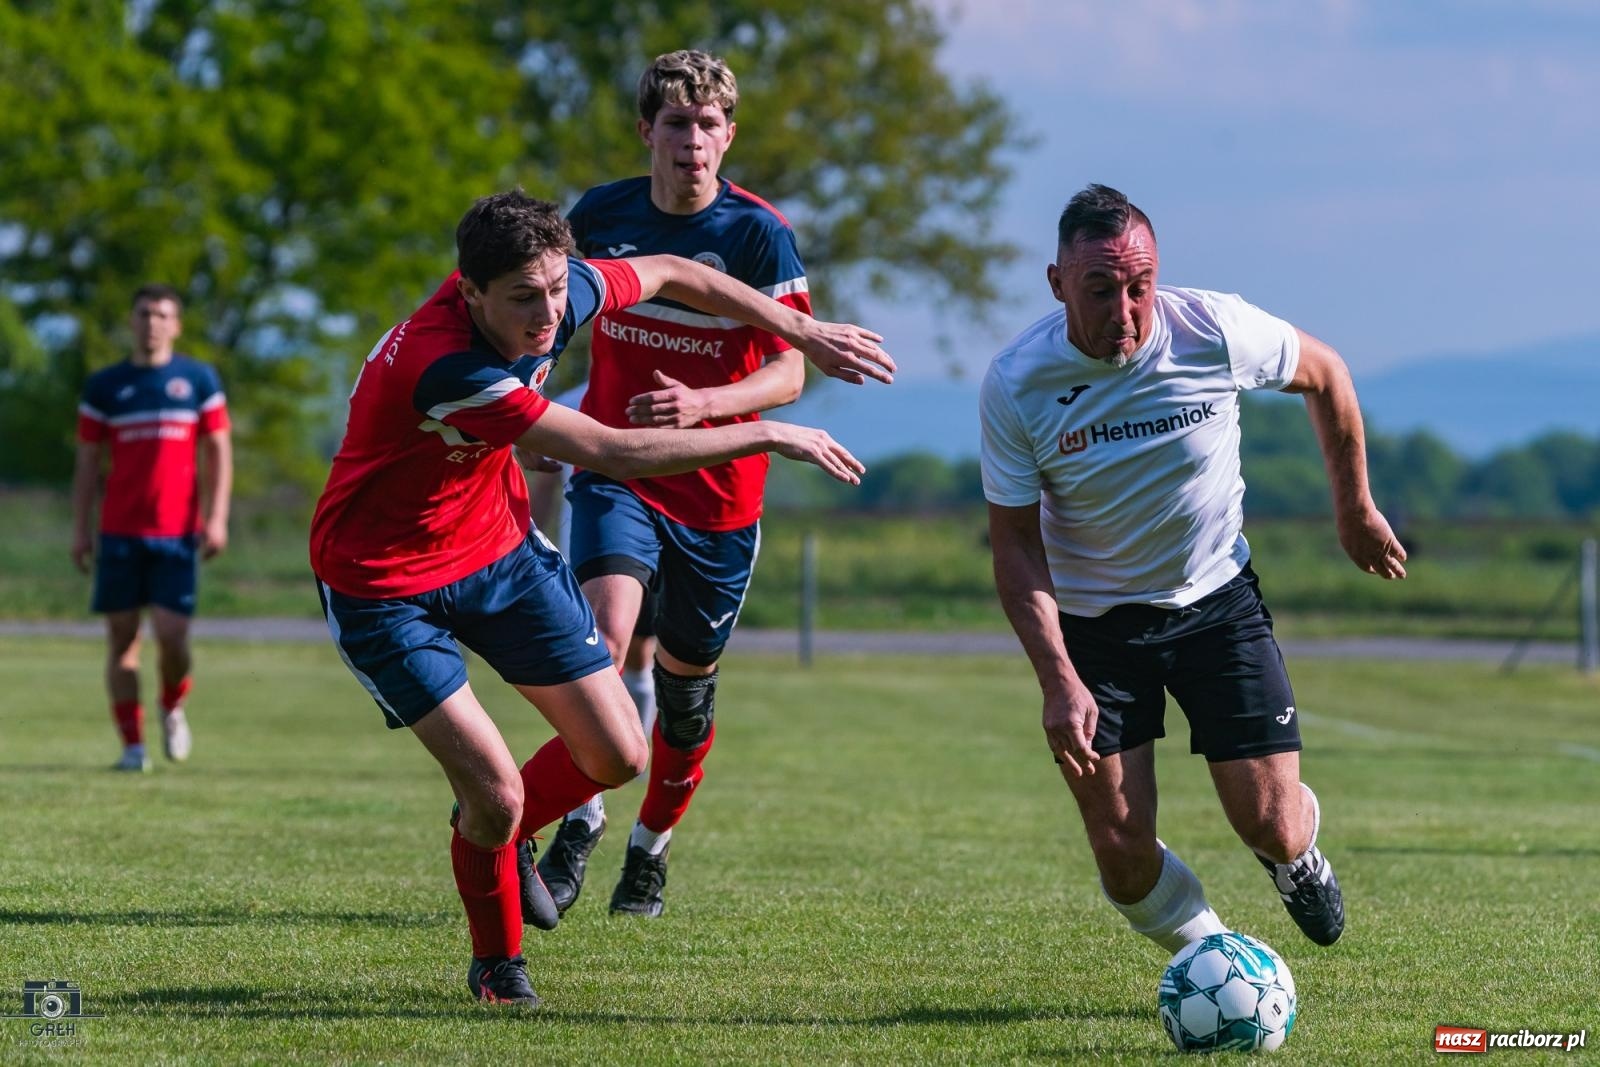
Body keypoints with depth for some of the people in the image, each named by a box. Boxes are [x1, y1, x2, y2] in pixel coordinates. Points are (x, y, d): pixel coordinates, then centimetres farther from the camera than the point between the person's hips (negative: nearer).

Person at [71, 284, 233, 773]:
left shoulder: (199, 380, 6)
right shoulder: (104, 385, 8)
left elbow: (218, 450, 6)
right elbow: (88, 461, 10)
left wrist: (217, 517, -4)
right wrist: (80, 529, 3)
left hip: (178, 531, -1)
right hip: (119, 530, 1)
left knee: (172, 636, -9)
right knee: (122, 636, -1)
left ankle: (173, 708, 22)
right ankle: (132, 744, 4)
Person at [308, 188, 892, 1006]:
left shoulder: (557, 291, -16)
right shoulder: (443, 369, -38)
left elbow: (671, 274, 7)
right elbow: (610, 454, -35)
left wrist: (805, 332, 8)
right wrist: (766, 436, -27)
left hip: (497, 547, 7)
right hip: (384, 585, -7)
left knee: (618, 755, 4)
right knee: (496, 792, -14)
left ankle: (498, 833, 35)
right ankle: (497, 966, 15)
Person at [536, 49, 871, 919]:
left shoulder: (760, 234, -11)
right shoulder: (600, 215, -3)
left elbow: (787, 374, -14)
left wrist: (701, 405, -32)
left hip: (718, 494, -1)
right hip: (615, 472, 1)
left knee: (686, 685, 9)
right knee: (606, 629, -25)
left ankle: (651, 848, 33)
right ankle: (579, 825, -15)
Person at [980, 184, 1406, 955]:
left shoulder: (1215, 330, -20)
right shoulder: (1015, 385, -20)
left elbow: (1324, 374, 2)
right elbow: (1016, 546, -13)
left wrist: (1355, 510, 10)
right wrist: (1059, 681, -23)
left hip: (1217, 602, 0)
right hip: (1091, 623, 0)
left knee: (1272, 829, -5)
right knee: (1123, 856, -8)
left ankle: (1298, 854, 35)